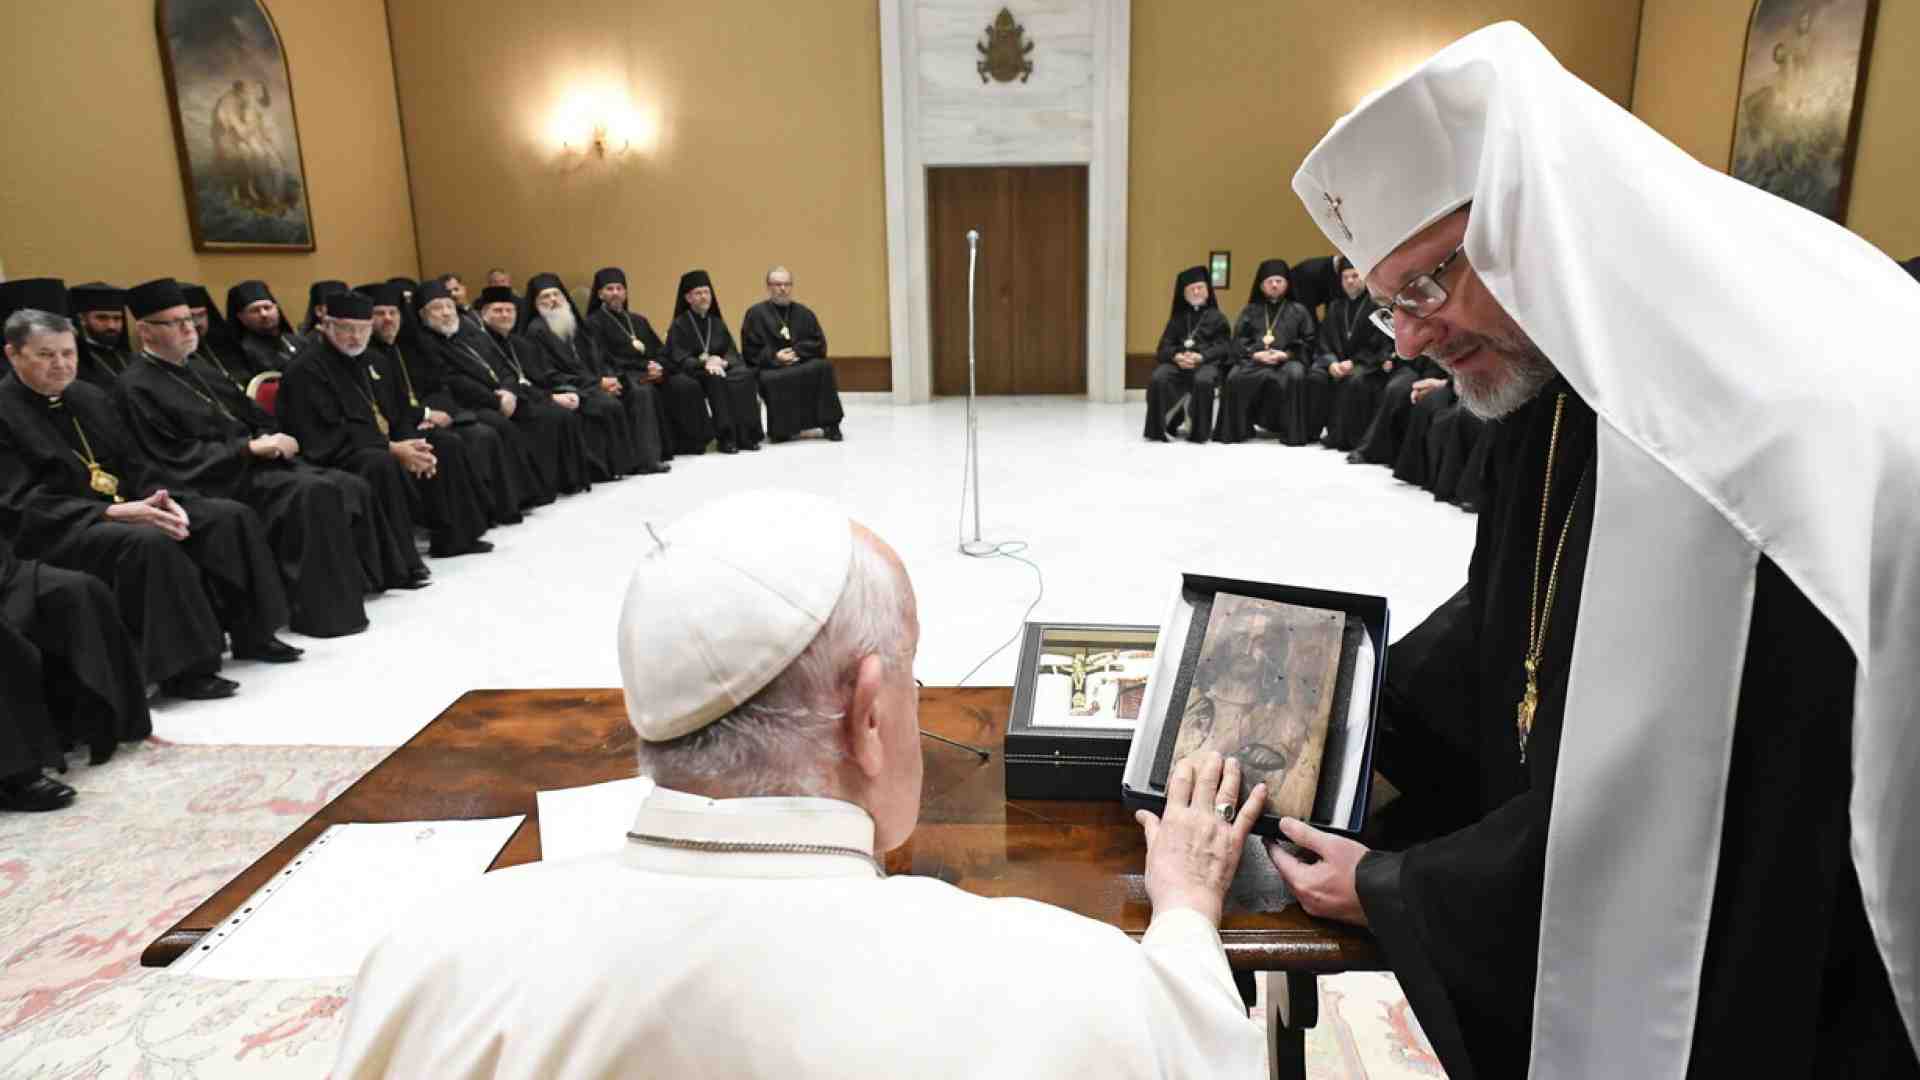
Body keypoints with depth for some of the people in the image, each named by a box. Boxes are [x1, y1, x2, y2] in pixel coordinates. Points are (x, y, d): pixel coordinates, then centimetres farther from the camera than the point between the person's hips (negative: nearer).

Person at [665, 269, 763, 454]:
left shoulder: (717, 322, 17)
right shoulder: (679, 325, 2)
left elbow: (733, 353, 9)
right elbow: (679, 359, -9)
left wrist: (722, 362, -15)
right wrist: (704, 363, -26)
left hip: (721, 368, 4)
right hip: (694, 373, -4)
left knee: (745, 376, -28)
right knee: (716, 381, -37)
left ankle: (746, 435, -28)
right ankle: (727, 437, -35)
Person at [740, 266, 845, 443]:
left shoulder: (804, 313, 14)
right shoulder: (755, 314, 6)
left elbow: (819, 345, 7)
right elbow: (750, 351, 0)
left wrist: (797, 351, -11)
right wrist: (774, 357, -16)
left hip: (803, 366, 3)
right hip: (770, 370, -2)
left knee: (825, 367, -27)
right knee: (770, 381, -37)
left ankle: (829, 424, -17)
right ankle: (781, 428, -13)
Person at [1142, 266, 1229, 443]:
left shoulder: (1217, 317, 18)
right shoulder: (1178, 317, 25)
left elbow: (1224, 347, 4)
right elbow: (1164, 346, 13)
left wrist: (1201, 356, -16)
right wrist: (1176, 356, -12)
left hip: (1208, 362, -2)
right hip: (1178, 361, 2)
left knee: (1203, 380, -39)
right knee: (1158, 378, -32)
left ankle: (1198, 430, -28)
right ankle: (1158, 428, -24)